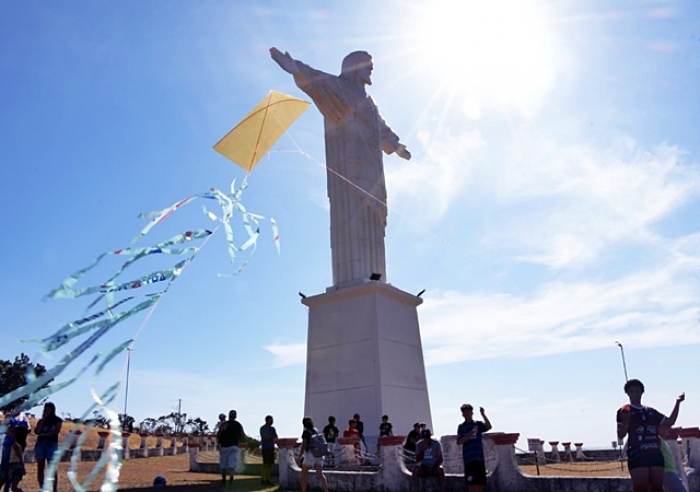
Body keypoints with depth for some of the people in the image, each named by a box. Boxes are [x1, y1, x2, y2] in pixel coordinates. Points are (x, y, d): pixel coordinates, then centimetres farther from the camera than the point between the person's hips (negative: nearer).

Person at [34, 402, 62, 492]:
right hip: (40, 444, 3)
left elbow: (57, 431, -2)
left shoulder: (58, 420, 11)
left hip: (52, 445, -3)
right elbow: (36, 431, 0)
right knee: (40, 468, 1)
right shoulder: (41, 420, 16)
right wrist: (43, 419, 0)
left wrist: (43, 434, -3)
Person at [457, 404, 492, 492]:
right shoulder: (461, 427, 7)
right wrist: (468, 435, -17)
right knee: (472, 485, -5)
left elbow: (489, 427, -13)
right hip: (468, 459, -1)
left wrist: (483, 414, -24)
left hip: (479, 458, 1)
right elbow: (459, 442, -2)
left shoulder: (478, 424, 8)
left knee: (480, 483, 5)